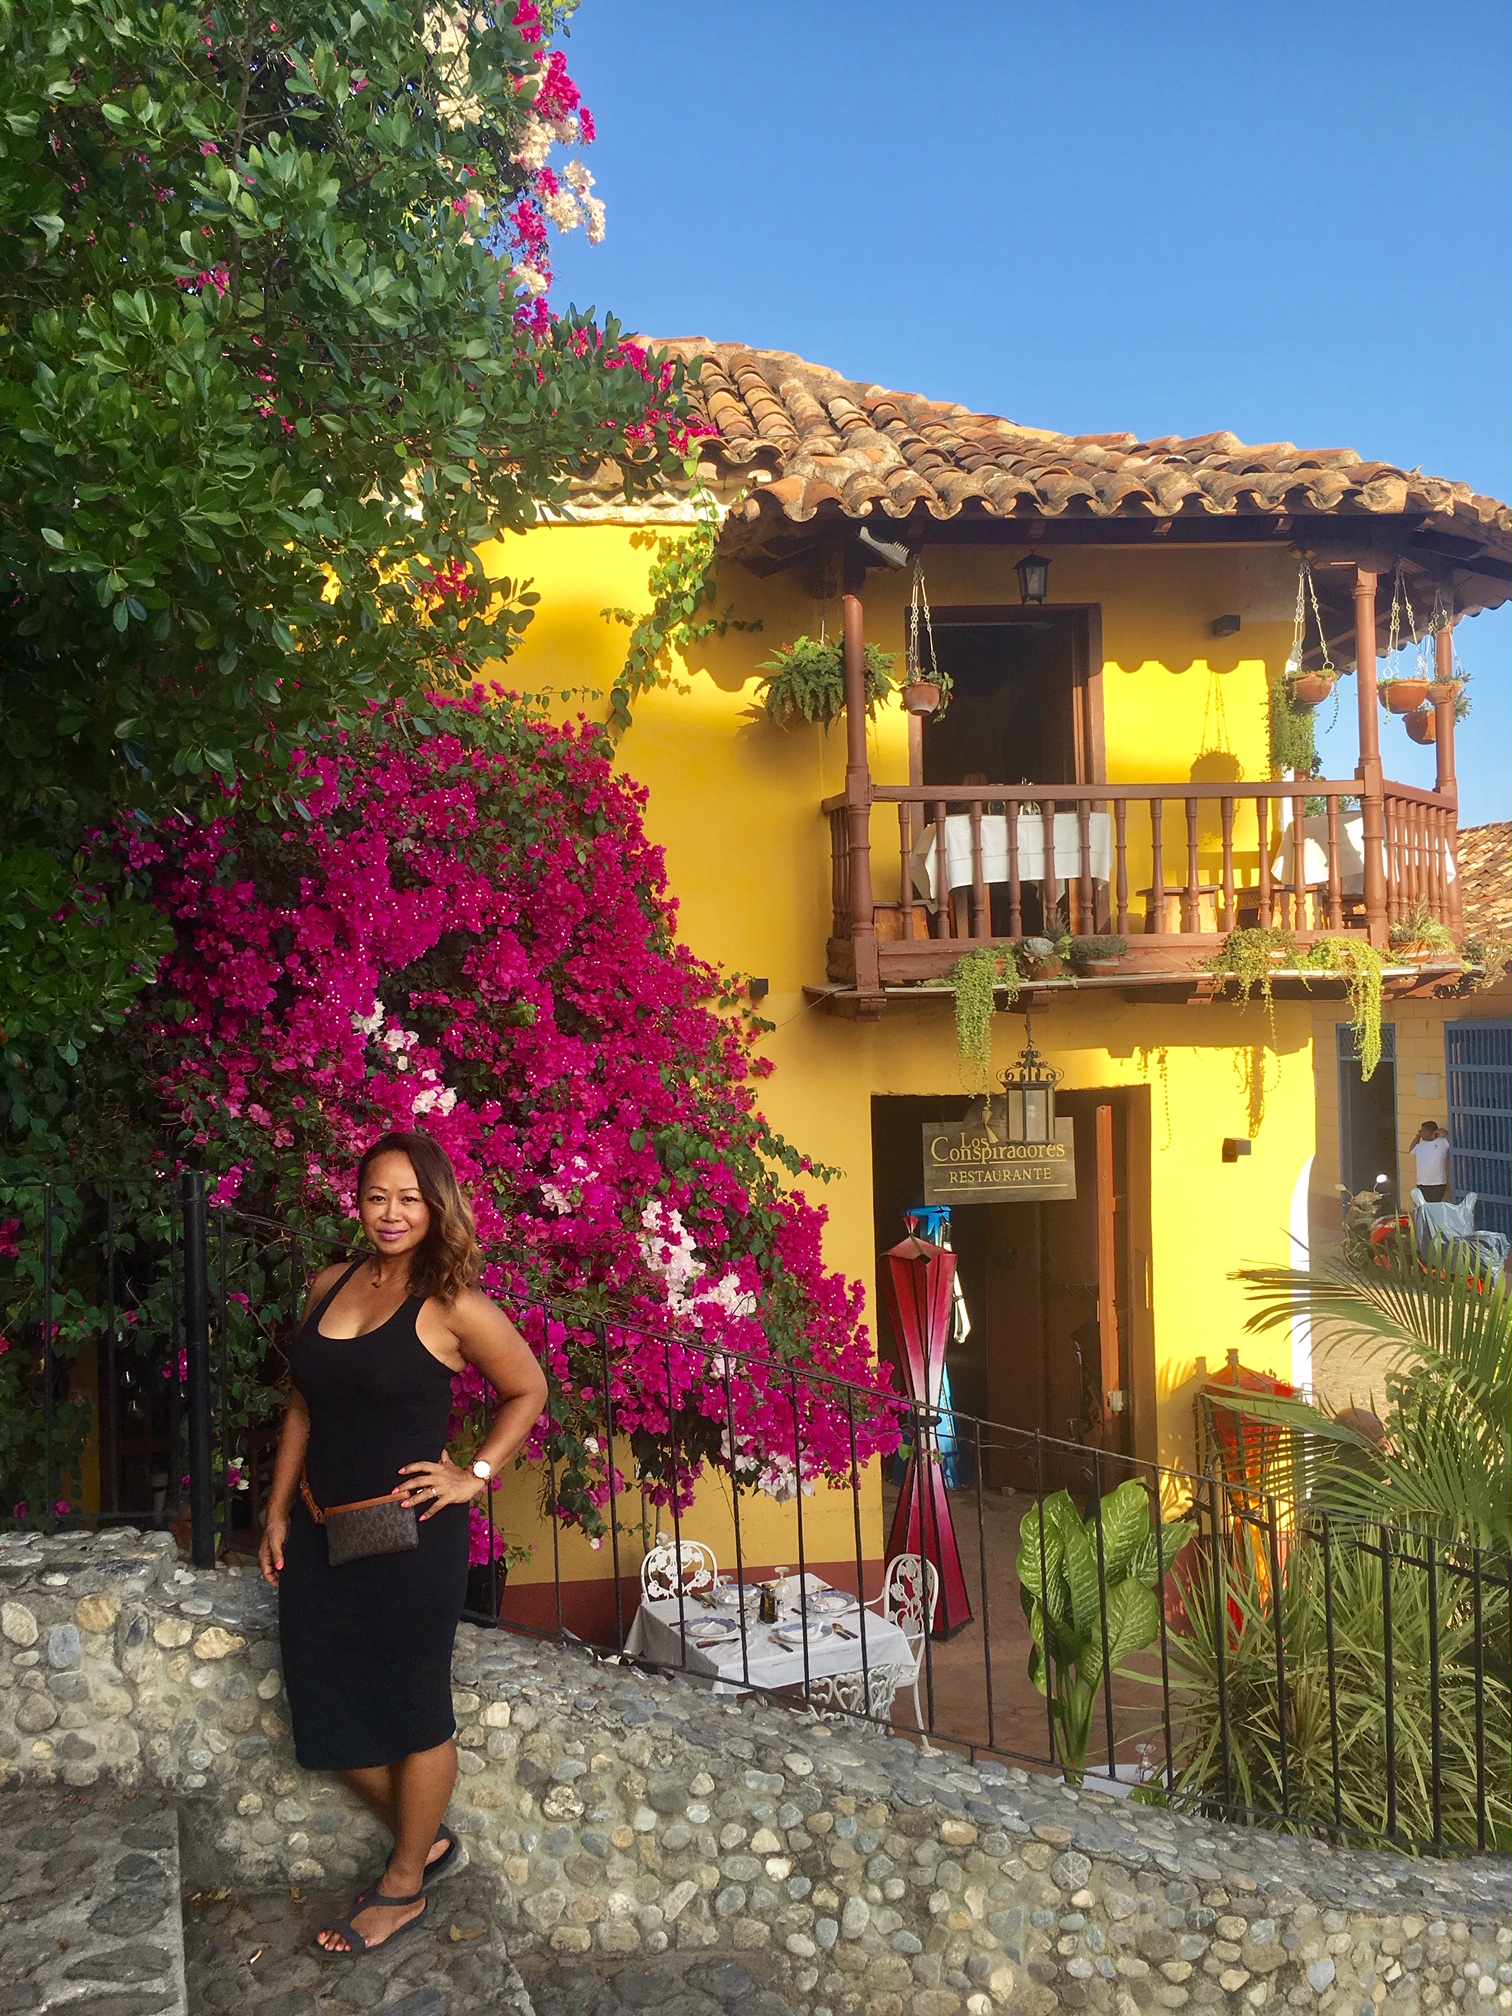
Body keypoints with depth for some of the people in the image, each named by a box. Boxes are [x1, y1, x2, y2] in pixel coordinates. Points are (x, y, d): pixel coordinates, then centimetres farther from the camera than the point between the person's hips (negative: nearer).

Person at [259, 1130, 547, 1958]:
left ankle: (404, 1887, 30)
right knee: (329, 1713, 13)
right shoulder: (329, 1287, 4)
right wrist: (279, 1510, 11)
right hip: (321, 1535, 6)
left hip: (410, 1539, -6)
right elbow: (304, 1404, 12)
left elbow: (528, 1391, -1)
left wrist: (475, 1475, -7)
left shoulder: (452, 1308, -12)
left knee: (411, 1711, 9)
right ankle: (425, 1838, 36)